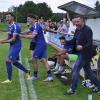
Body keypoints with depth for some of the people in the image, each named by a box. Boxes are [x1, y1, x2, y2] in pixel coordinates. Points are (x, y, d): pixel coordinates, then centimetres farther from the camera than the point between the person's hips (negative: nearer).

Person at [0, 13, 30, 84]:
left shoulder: (15, 26, -19)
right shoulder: (9, 26, 11)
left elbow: (13, 39, -21)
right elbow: (9, 38, 15)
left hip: (16, 46, -10)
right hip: (12, 46, 10)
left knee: (8, 61, -10)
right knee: (14, 62, 18)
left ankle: (9, 79, 2)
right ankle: (27, 72, 33)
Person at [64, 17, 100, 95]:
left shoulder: (87, 30, -18)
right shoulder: (77, 30, 7)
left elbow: (90, 43, -24)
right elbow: (74, 40, 10)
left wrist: (82, 47, -40)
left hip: (85, 54, -9)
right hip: (81, 53, 9)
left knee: (75, 70, -6)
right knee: (88, 71, 17)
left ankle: (73, 89, 7)